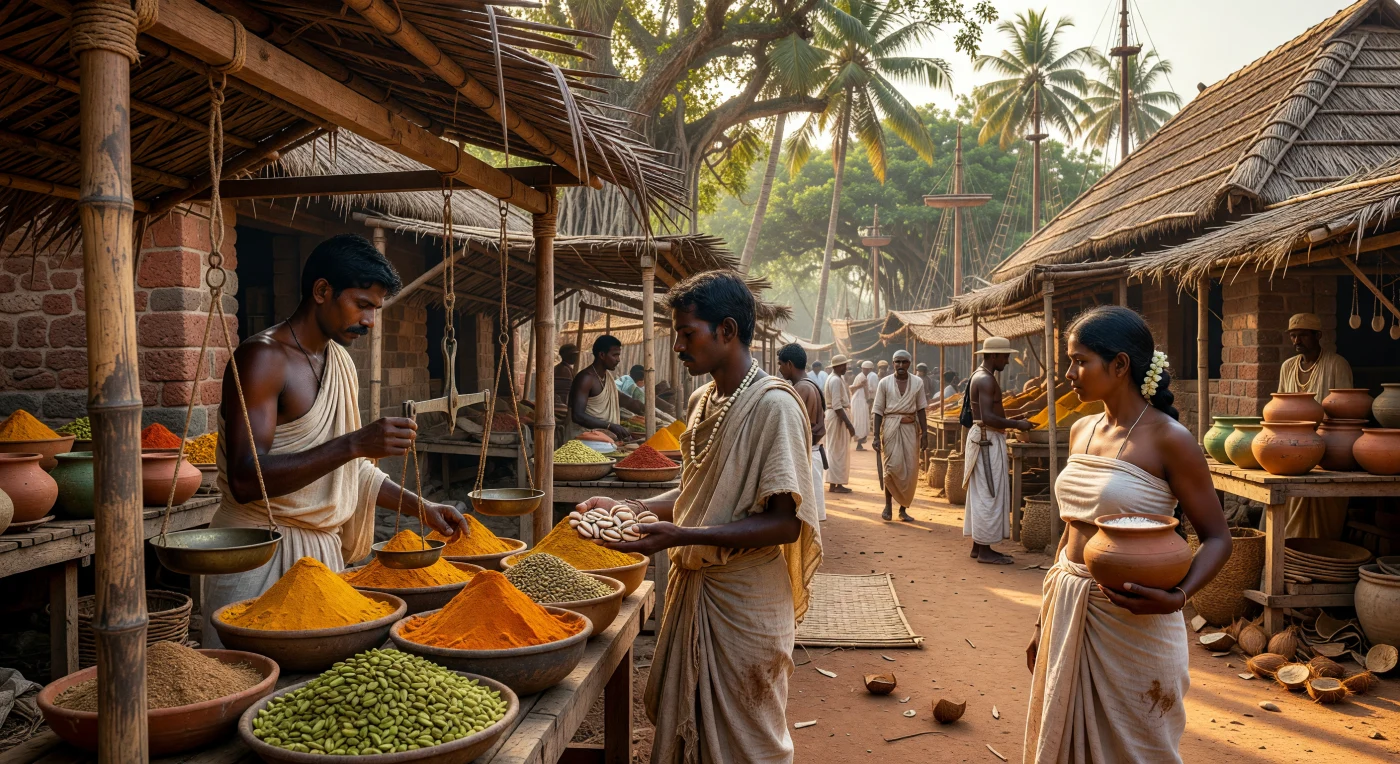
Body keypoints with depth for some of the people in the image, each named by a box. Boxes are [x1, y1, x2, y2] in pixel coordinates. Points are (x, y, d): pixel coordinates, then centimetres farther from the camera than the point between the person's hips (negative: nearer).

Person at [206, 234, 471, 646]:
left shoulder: (341, 361, 12)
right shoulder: (262, 358, -14)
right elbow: (246, 480, -25)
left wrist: (421, 507, 8)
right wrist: (355, 443, -30)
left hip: (323, 550, 7)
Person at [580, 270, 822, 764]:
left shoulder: (773, 405, -17)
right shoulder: (702, 400, 9)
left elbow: (786, 522, -21)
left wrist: (683, 536, -26)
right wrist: (629, 508, 5)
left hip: (745, 601, -8)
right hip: (693, 588, 8)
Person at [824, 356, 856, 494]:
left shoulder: (836, 378, 15)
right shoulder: (836, 380, -18)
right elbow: (837, 406, -24)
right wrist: (849, 424, -23)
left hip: (837, 416, 11)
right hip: (838, 417, -11)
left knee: (835, 451, 14)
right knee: (839, 451, -4)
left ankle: (834, 482, 20)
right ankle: (837, 484, 0)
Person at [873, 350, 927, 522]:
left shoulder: (917, 383, 5)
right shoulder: (885, 383, 0)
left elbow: (921, 409, 7)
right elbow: (878, 411, 0)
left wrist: (924, 433, 1)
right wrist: (876, 436, -5)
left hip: (910, 428, 2)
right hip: (891, 426, -2)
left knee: (910, 469, 3)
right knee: (893, 466, -9)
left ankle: (903, 508, 14)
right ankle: (888, 505, 8)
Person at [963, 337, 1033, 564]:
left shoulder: (981, 376, 15)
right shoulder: (986, 379, -18)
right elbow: (988, 417, -26)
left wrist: (1011, 421, 16)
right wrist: (1016, 424, -18)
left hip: (983, 439, 11)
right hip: (988, 440, -11)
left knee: (980, 494, 13)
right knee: (989, 494, -6)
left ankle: (978, 545, 19)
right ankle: (985, 550, -2)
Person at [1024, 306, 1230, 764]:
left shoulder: (1168, 439, -13)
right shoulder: (1081, 431, 7)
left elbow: (1217, 537, -10)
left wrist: (1177, 597, -28)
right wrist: (1044, 620, 17)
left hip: (1131, 620, -6)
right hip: (1067, 611, 6)